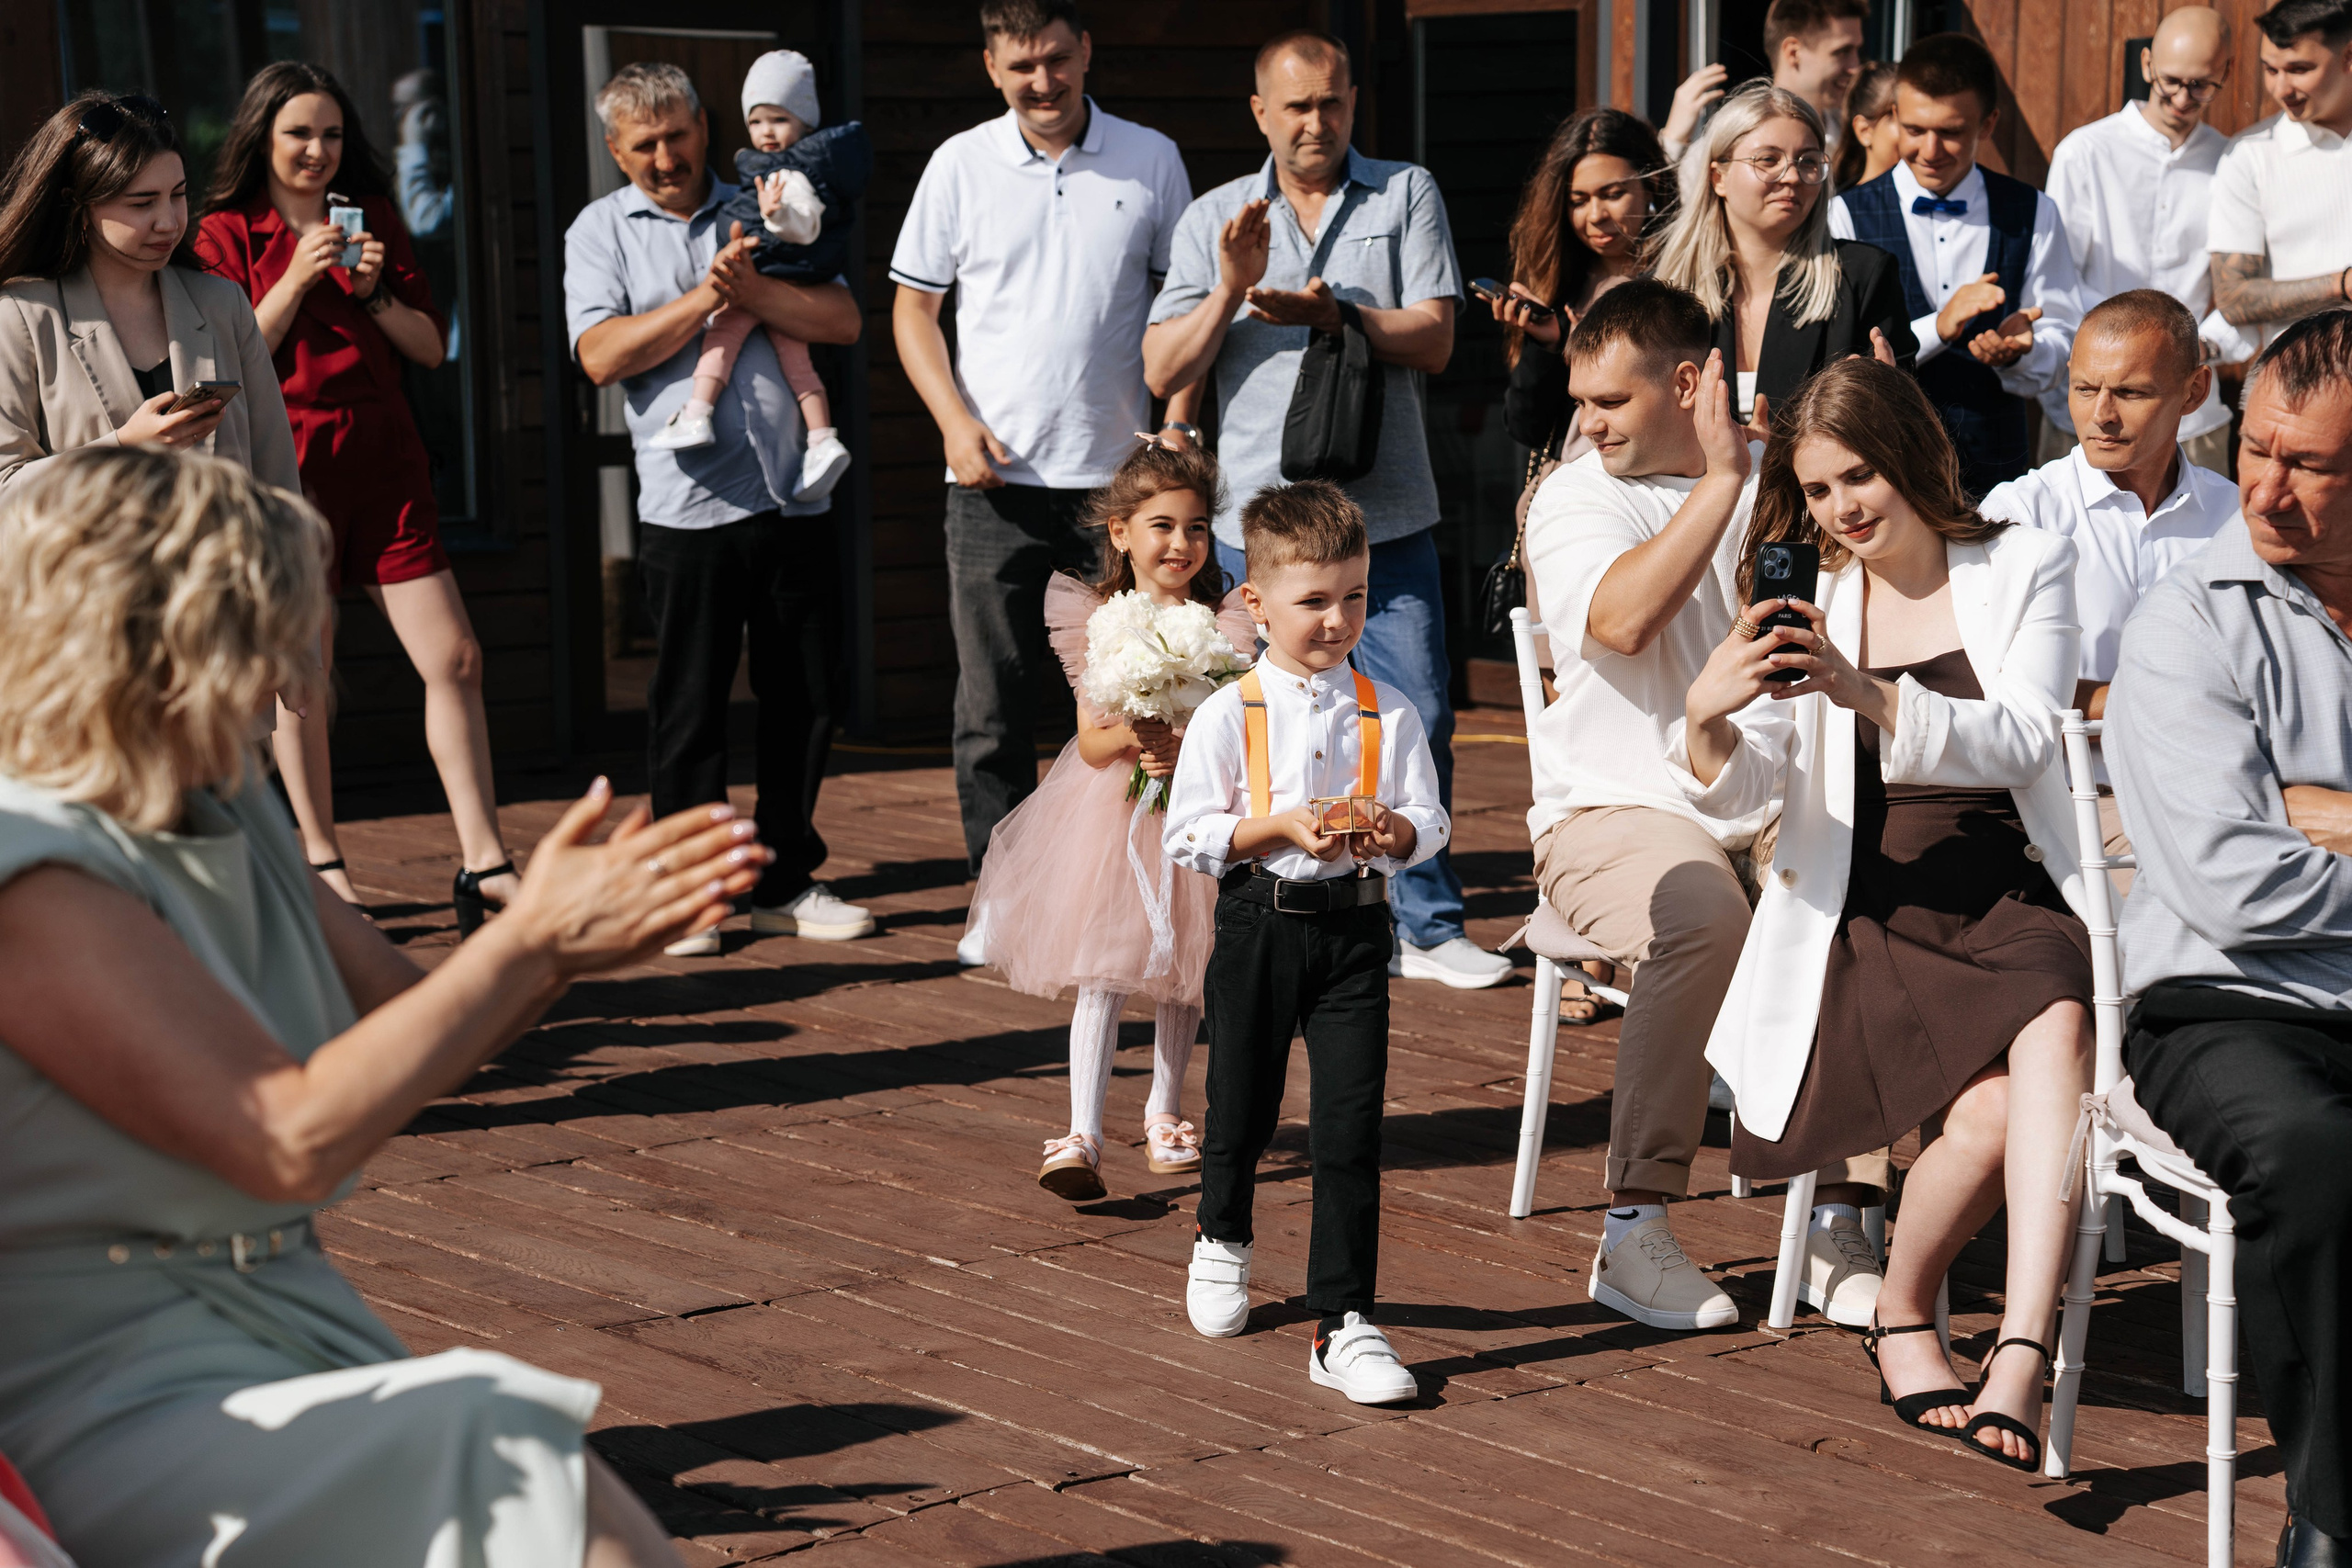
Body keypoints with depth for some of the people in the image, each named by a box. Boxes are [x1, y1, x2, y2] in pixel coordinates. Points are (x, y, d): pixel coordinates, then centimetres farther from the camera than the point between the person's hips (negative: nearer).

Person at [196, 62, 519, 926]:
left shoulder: (375, 219, 12)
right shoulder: (226, 234, 1)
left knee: (454, 660, -3)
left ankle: (483, 862, 0)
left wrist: (375, 293, -7)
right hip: (287, 466, -3)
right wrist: (298, 278, -15)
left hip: (385, 466, 3)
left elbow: (432, 346, 10)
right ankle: (321, 863, 14)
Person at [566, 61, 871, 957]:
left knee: (806, 700, 7)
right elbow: (602, 356, -7)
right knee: (689, 707, 0)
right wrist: (706, 297, -9)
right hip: (688, 505, -3)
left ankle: (786, 884, 18)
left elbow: (842, 320, 2)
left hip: (793, 500, 3)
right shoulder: (600, 232, 7)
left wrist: (752, 292, -12)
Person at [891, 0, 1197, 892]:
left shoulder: (1151, 161, 5)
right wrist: (955, 419, -6)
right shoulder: (960, 165, 4)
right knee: (993, 699, 1)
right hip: (993, 480, 0)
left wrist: (1177, 427, -2)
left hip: (1115, 475, 0)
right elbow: (913, 308, 7)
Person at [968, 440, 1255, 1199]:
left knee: (1182, 976, 13)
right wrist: (1125, 737, -26)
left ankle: (1164, 1113, 31)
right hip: (1110, 815, -1)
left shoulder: (1223, 626, -5)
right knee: (1101, 974, -8)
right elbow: (1090, 745, -5)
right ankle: (1081, 1137, -10)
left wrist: (1185, 752, -27)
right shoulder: (1096, 623, -4)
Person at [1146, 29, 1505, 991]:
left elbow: (1433, 340, -3)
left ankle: (1426, 926, 8)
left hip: (1386, 518, 0)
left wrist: (1334, 314, -16)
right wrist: (1231, 288, -10)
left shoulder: (1407, 197, 7)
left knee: (1420, 719, -2)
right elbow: (1164, 373, 4)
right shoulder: (1214, 219, 10)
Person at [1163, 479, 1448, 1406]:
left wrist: (1387, 829, -19)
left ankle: (1343, 1323, -2)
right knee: (1242, 1107, 15)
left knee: (1352, 1124, -7)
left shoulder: (1388, 713, 2)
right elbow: (1188, 837, -7)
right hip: (1258, 922, -1)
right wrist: (1285, 826, -18)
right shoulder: (1230, 716, -5)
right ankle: (1223, 1242, 47)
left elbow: (1429, 826, 3)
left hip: (1354, 923, 1)